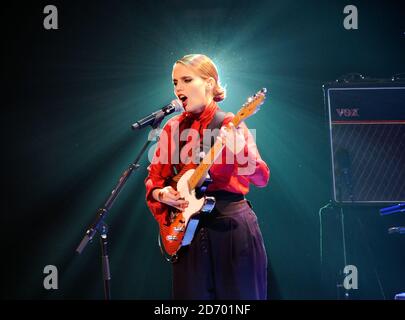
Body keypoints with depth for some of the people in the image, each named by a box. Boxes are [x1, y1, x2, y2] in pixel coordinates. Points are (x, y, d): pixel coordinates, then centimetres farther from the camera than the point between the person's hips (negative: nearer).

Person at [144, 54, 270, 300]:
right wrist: (161, 193, -6)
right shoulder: (173, 128, 8)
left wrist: (240, 150, -30)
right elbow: (154, 177, 16)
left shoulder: (231, 124, -4)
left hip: (232, 225, -4)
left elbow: (262, 179, -13)